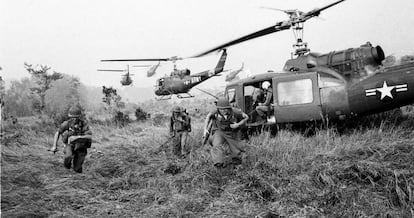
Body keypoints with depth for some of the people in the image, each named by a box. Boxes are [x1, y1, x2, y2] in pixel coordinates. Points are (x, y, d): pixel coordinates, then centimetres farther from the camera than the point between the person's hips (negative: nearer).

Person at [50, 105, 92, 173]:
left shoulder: (84, 123, -19)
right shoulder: (67, 123, -15)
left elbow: (89, 137, -29)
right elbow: (57, 133, 0)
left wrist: (77, 137, -41)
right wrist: (54, 146, -6)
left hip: (80, 146, -1)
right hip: (70, 145, 1)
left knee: (77, 169, -3)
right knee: (68, 156, -33)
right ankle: (67, 164, 3)